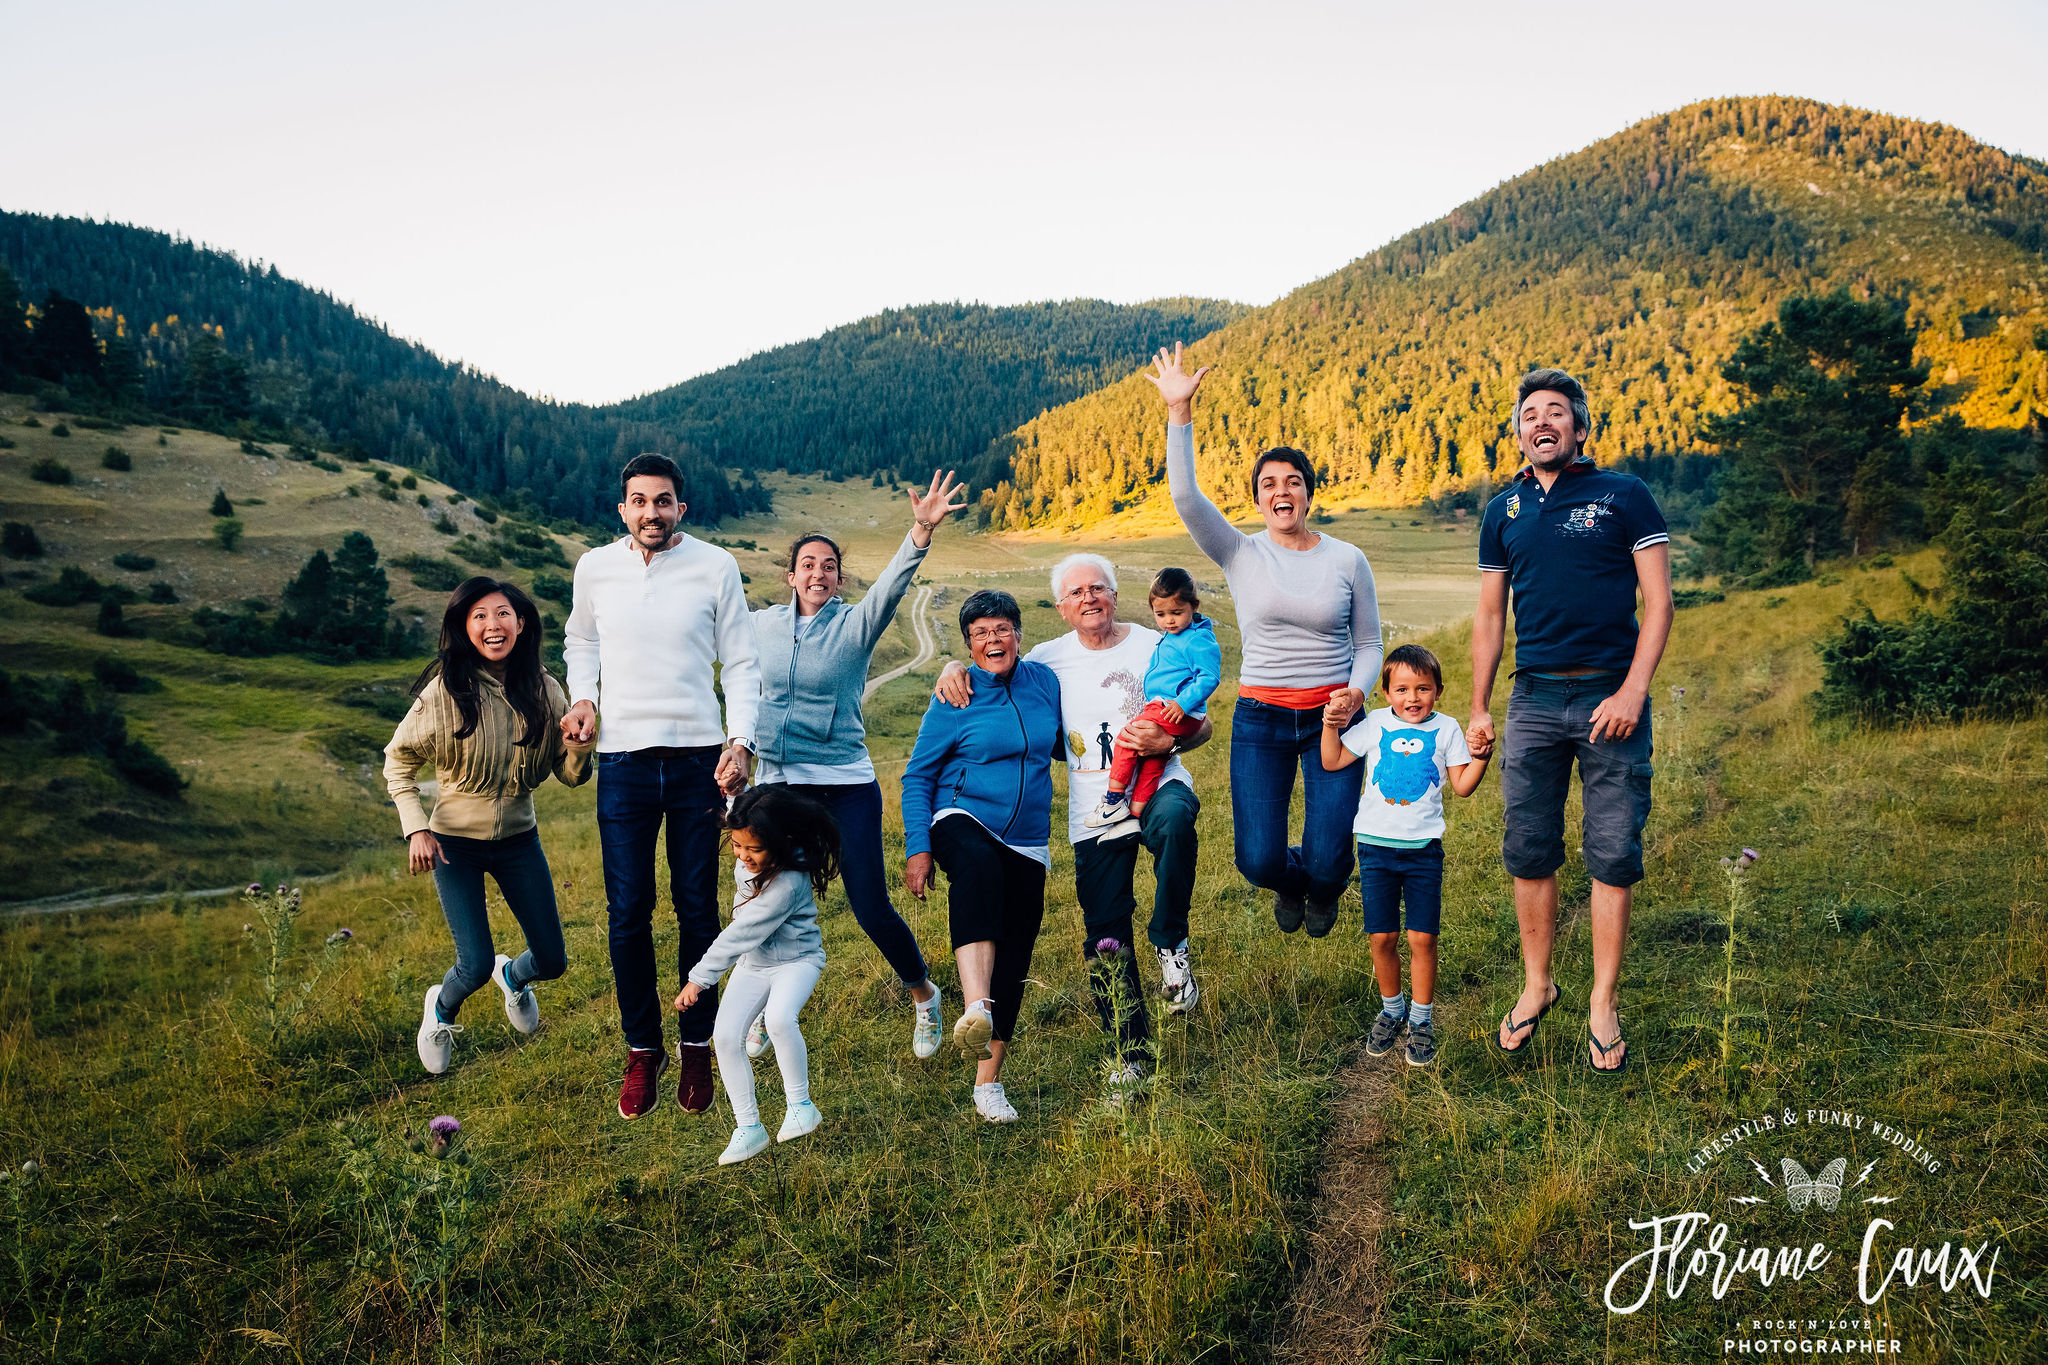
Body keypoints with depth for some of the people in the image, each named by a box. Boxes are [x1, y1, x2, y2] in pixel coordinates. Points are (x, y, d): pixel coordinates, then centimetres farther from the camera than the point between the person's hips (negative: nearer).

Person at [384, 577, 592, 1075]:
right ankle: (441, 1008, 28)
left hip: (519, 839, 3)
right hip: (455, 843, -3)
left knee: (552, 961, 7)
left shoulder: (544, 690, -8)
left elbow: (570, 776, -2)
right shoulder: (444, 692, -16)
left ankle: (513, 975, 45)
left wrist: (578, 748, -24)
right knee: (476, 965, -9)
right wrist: (416, 829, -12)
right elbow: (398, 760, -2)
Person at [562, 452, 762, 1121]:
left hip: (698, 757, -1)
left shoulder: (716, 567, -1)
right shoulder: (595, 568, 4)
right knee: (628, 913, 2)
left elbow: (741, 664, 3)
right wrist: (583, 697, 4)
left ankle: (697, 1047, 21)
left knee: (697, 909, 5)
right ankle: (641, 1050, 18)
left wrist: (740, 742, -10)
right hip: (623, 759, 1)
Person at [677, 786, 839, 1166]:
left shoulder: (787, 883, -31)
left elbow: (741, 934, -29)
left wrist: (698, 978, -25)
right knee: (725, 1035, -11)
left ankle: (800, 1105, -14)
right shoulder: (750, 860, -7)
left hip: (796, 960, -7)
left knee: (779, 1018, -35)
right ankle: (748, 1128, 0)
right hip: (753, 963, 7)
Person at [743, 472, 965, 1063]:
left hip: (847, 782, -2)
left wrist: (921, 530, -37)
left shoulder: (856, 625, -3)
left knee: (871, 907, -4)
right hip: (778, 782, 3)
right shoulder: (760, 624, 5)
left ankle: (923, 995, 21)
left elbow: (892, 584, -21)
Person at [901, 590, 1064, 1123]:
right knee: (979, 867, -40)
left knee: (1012, 964, 3)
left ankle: (988, 1083, 17)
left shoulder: (1045, 682, 6)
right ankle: (975, 1008, -55)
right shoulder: (954, 699, -5)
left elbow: (1063, 744, 22)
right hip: (963, 824, -4)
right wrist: (918, 848, -11)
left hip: (1027, 845, 4)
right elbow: (917, 777, -2)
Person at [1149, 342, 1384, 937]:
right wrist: (1179, 411, -20)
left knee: (1327, 863, -5)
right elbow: (1185, 497, -14)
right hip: (1260, 719, 0)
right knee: (1259, 862, -6)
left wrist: (1354, 694, -12)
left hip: (1333, 716, 0)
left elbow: (1369, 645, 8)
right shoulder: (1241, 555, 0)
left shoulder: (1348, 561, 2)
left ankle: (1322, 891, 37)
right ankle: (1289, 883, 35)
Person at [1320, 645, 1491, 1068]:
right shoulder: (1375, 725, 4)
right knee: (1382, 937, 5)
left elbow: (1463, 785, 2)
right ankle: (1391, 1009, 26)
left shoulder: (1446, 729, 3)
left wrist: (1480, 755, -13)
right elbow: (1332, 761, 7)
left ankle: (1421, 1018, 15)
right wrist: (1331, 725, -5)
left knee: (1422, 938, -2)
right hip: (1376, 844, 1)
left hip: (1423, 849, -1)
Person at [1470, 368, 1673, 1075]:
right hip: (1534, 699, 3)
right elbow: (1489, 616, 15)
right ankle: (1536, 985, 22)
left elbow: (1658, 601, -2)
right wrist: (1477, 709, 11)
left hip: (1610, 696, -3)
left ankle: (1603, 1004, 13)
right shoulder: (1503, 511, 11)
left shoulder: (1624, 496, 1)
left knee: (1613, 856, 1)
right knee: (1529, 854, 6)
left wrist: (1632, 692, -13)